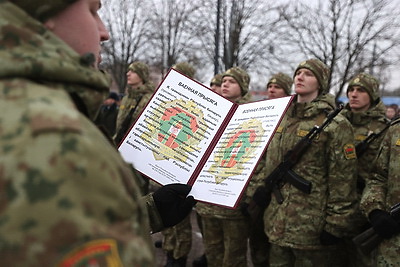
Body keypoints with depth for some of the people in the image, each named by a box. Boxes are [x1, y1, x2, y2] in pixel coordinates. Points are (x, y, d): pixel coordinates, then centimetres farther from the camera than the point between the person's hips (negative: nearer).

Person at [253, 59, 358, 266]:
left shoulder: (335, 125, -10)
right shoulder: (283, 118, 11)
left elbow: (343, 180, -13)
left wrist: (336, 225, -14)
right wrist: (264, 187, 9)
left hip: (312, 225, -6)